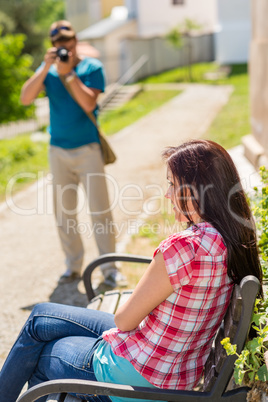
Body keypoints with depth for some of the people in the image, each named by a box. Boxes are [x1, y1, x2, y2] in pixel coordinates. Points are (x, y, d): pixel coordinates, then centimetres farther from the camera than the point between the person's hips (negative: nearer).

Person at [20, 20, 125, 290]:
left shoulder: (91, 67, -2)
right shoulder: (48, 68, 5)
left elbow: (88, 104, -17)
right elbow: (25, 98, -9)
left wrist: (68, 73, -18)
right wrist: (46, 68, -16)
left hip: (87, 149, -3)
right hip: (58, 150, 3)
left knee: (99, 209, -3)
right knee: (63, 211, 8)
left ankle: (109, 267, 6)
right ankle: (73, 264, 22)